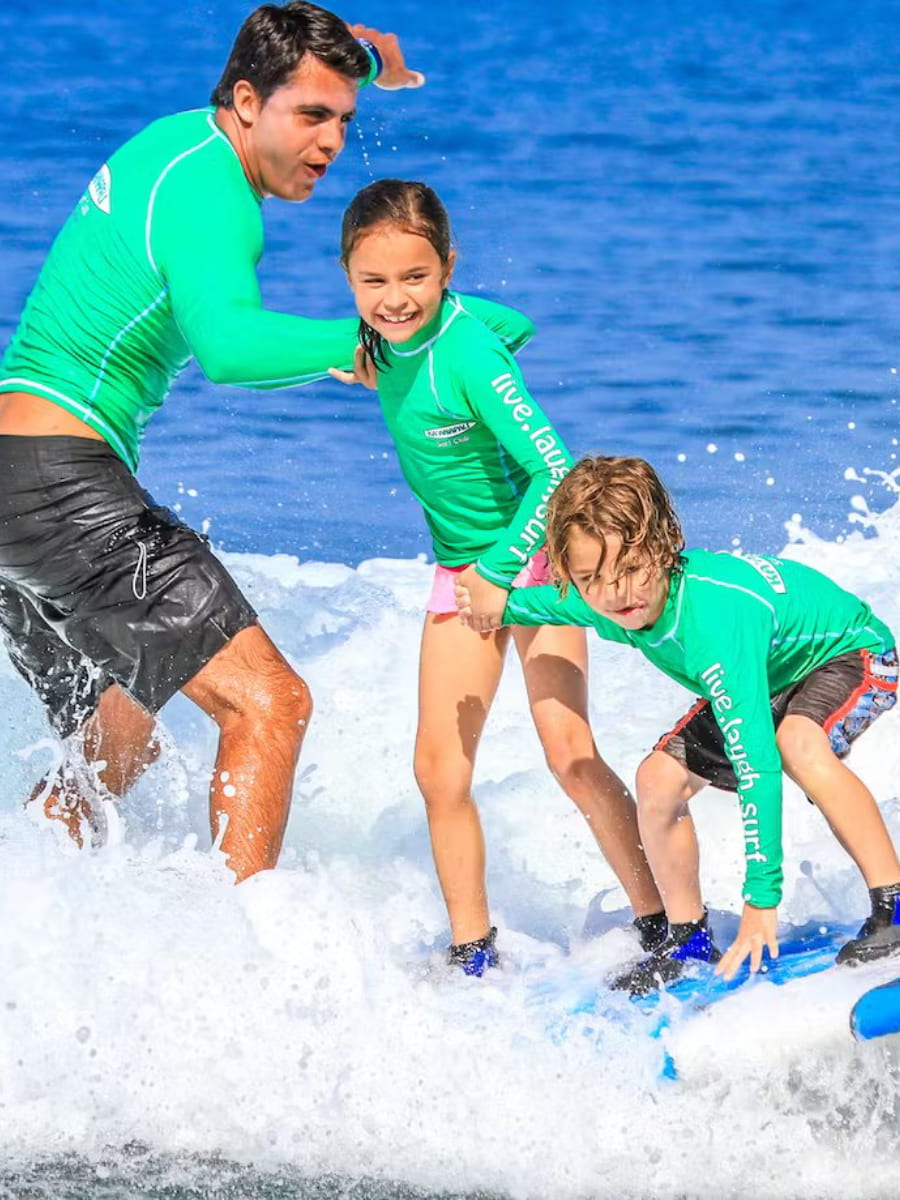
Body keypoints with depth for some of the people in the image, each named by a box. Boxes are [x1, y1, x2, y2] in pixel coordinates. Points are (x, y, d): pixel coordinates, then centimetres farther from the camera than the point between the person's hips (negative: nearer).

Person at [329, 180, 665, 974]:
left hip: (531, 554, -7)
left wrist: (501, 572, -20)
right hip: (463, 567, 7)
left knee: (570, 752, -14)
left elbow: (555, 471, -27)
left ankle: (665, 925, -1)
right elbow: (516, 322, 13)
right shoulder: (389, 335, -7)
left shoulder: (468, 356, -28)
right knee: (440, 769, 0)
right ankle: (472, 957, 9)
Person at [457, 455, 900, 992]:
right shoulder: (602, 603, -21)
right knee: (659, 780, -2)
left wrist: (763, 898, -43)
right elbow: (550, 602, 9)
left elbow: (754, 761, -44)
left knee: (798, 743, -37)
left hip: (852, 651, -8)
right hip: (769, 676, 8)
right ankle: (690, 942, 17)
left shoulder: (712, 615, -44)